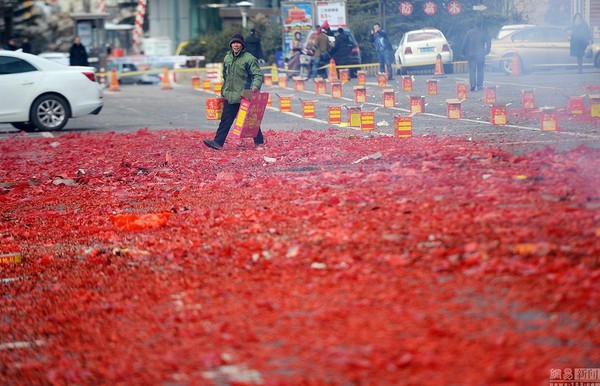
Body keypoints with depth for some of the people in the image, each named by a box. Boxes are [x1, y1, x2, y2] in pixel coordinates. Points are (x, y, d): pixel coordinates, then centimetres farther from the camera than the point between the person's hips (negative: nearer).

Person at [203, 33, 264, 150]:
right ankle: (218, 142, 1)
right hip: (230, 96, 6)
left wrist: (255, 86, -32)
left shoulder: (249, 58, -8)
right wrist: (223, 90, 23)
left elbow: (258, 75, -14)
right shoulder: (227, 58, 12)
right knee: (226, 119, 3)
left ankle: (259, 141, 17)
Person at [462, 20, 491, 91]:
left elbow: (465, 43, 4)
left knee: (472, 70, 0)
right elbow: (488, 43, 2)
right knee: (480, 70, 9)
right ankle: (479, 85, 6)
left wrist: (464, 53, 10)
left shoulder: (469, 32, 5)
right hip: (480, 54, 0)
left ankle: (473, 85, -13)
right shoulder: (484, 32, 2)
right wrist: (487, 51, 14)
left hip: (471, 54, 0)